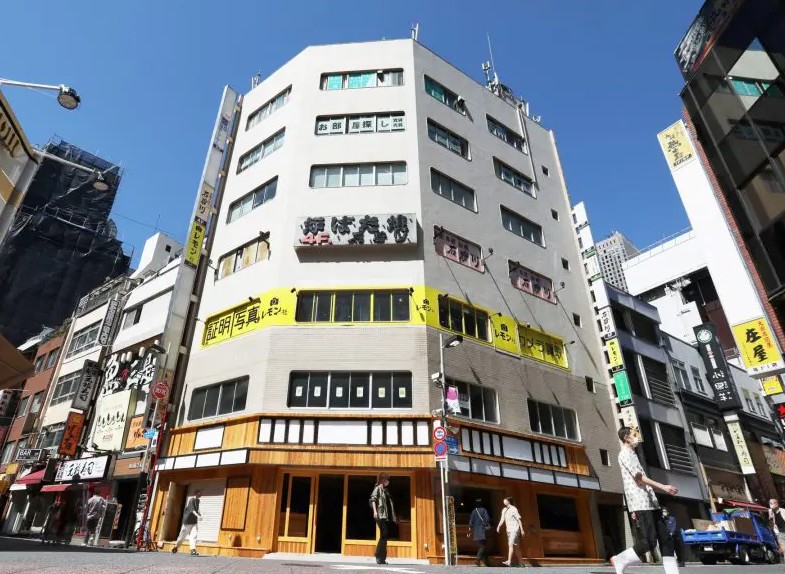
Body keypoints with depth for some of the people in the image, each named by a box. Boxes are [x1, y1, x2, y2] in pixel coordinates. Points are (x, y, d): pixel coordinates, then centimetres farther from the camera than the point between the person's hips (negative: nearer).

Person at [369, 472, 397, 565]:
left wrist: (394, 517, 23)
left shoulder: (386, 490, 21)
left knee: (385, 536, 7)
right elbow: (373, 499, -13)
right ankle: (379, 557, -8)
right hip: (380, 515, -8)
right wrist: (375, 511, -26)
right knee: (384, 535, -14)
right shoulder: (378, 488, -1)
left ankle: (382, 557, 13)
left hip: (386, 516, 8)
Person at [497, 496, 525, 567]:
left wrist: (522, 530, -11)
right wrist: (499, 526, -12)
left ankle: (509, 561, -24)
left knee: (511, 544, -18)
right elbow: (502, 519, 6)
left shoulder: (513, 509, -8)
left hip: (515, 530, -7)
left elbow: (519, 519, -8)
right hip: (509, 530, 7)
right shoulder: (504, 510, 12)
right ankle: (521, 562, 17)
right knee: (516, 547, 11)